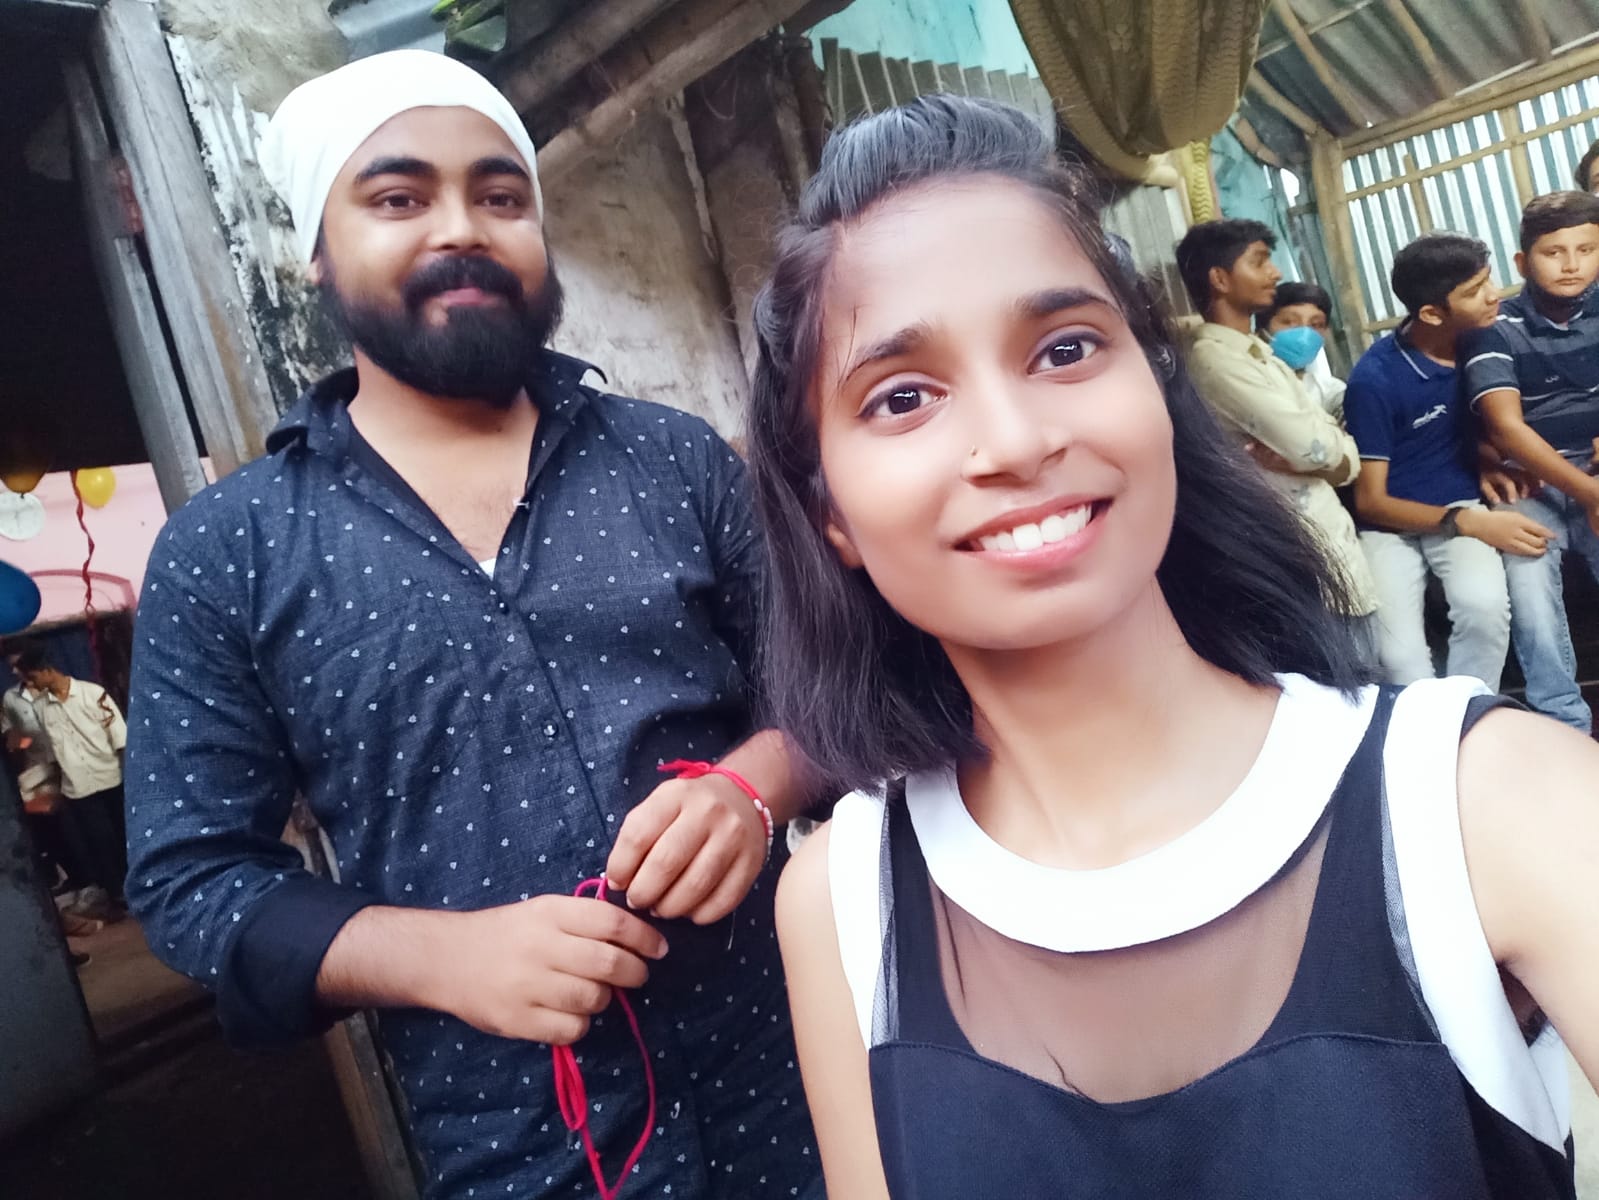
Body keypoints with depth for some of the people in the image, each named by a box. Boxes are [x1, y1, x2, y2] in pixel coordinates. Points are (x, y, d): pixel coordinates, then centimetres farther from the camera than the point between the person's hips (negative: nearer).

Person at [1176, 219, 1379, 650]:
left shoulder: (1260, 352, 15)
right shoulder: (1214, 359, -14)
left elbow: (1345, 457, 10)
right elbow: (1316, 445, -21)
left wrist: (1295, 459, -11)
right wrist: (1302, 455, 2)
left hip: (1335, 541, 9)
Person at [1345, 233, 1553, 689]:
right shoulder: (1374, 379, -16)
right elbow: (1369, 501, -12)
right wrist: (1467, 522, -21)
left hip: (1463, 508, 3)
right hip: (1391, 525, -3)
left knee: (1485, 607, -28)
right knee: (1401, 657, -25)